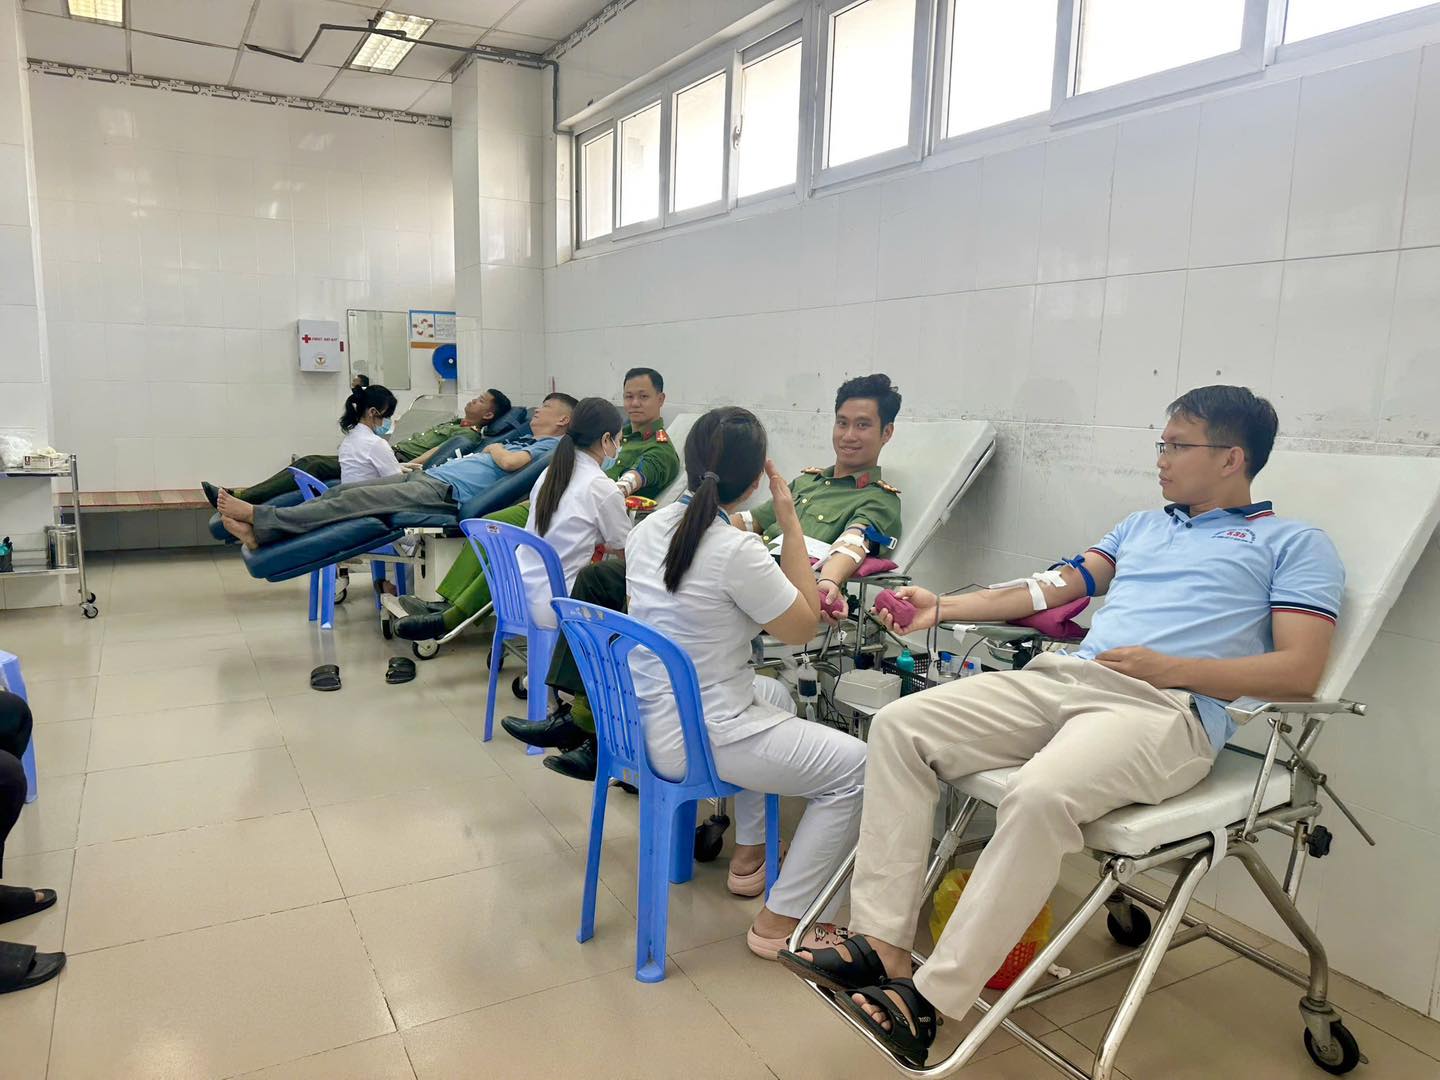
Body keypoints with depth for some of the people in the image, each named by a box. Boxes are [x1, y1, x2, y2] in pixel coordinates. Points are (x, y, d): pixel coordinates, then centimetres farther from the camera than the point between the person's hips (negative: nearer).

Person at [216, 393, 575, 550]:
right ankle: (260, 532, -6)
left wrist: (494, 448, 0)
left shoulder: (551, 447, -3)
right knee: (341, 491, -1)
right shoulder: (523, 439, 29)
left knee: (352, 501, -16)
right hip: (428, 476, 10)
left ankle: (261, 520, -16)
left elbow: (509, 463, -18)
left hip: (447, 492, -10)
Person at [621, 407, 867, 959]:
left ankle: (747, 857, 39)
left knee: (775, 694, 33)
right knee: (856, 767, 3)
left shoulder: (649, 528, 0)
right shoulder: (738, 553, -24)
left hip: (645, 718, 9)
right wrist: (789, 522, -9)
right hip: (696, 740, -9)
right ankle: (778, 923, 10)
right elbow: (802, 627, -9)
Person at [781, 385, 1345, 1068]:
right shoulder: (1143, 526, 31)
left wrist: (1170, 668, -12)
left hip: (1165, 708, -7)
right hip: (1061, 678, 7)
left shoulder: (1296, 544, 12)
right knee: (900, 725, -13)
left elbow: (1300, 672, -1)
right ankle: (883, 946, -14)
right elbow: (1054, 589, 24)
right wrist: (942, 608, 15)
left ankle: (930, 1000, -25)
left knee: (1040, 796, -37)